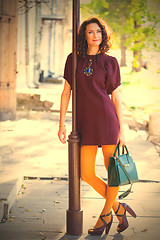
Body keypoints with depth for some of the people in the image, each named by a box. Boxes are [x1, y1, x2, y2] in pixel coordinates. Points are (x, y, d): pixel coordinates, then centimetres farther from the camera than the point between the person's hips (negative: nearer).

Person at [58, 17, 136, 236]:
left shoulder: (110, 62, 3)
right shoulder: (74, 59, 9)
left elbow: (116, 97, 4)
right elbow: (66, 92, 10)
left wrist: (121, 129, 0)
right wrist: (62, 123, 4)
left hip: (106, 118, -3)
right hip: (85, 123, 3)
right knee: (86, 174, 3)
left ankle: (105, 215, 25)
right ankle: (119, 209, 22)